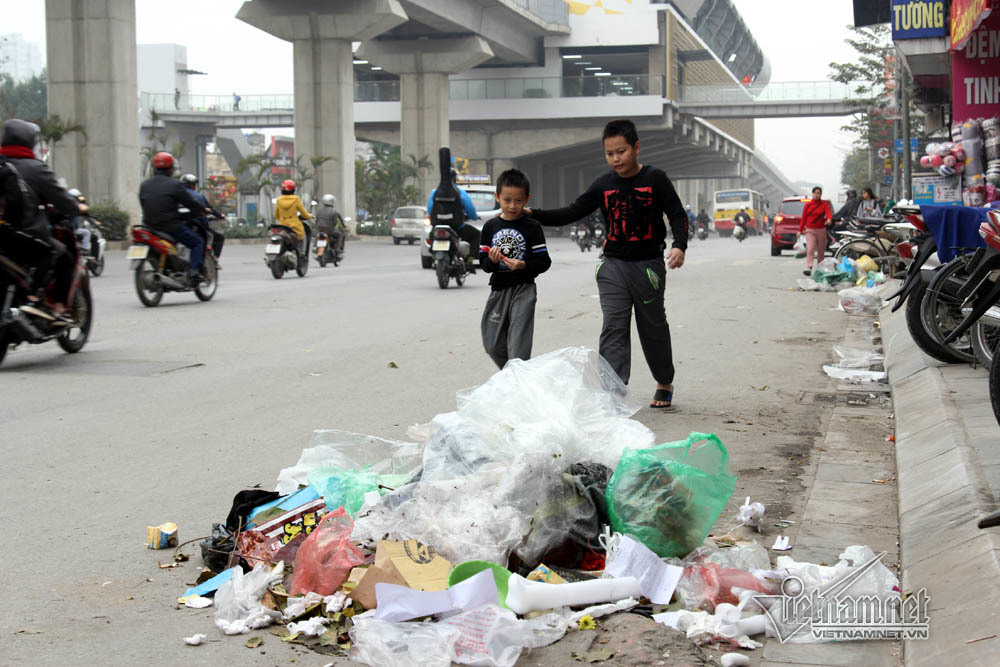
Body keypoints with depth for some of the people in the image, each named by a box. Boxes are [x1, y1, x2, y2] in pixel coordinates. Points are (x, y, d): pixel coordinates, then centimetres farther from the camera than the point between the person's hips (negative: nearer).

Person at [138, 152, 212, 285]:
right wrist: (203, 211, 12)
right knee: (198, 242, 8)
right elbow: (190, 203, -6)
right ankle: (194, 272, -9)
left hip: (150, 227, 6)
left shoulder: (144, 185, 9)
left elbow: (143, 205, 17)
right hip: (171, 226, -6)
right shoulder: (174, 185, -10)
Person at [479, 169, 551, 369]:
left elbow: (544, 262, -5)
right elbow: (483, 262, 7)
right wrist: (491, 261, -15)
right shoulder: (491, 227, 6)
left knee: (519, 345, -9)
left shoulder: (532, 227, -4)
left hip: (523, 288, -4)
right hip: (498, 288, 4)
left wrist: (523, 265, -22)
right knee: (492, 344, 9)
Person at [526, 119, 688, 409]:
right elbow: (572, 213, 4)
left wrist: (679, 246, -24)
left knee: (653, 328, 10)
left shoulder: (655, 179, -6)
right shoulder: (603, 185, 4)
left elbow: (677, 215, -6)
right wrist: (532, 214, -8)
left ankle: (664, 384, 32)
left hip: (648, 265, -2)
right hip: (613, 265, 2)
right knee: (613, 328, -9)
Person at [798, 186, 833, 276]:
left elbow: (829, 213, -14)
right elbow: (803, 218, 9)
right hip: (810, 230, 0)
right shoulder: (807, 205, 7)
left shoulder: (824, 204, 3)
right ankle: (809, 268, -23)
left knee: (821, 251, 6)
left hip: (821, 230, 0)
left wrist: (829, 219, -37)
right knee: (810, 250, -14)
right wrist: (800, 230, 5)